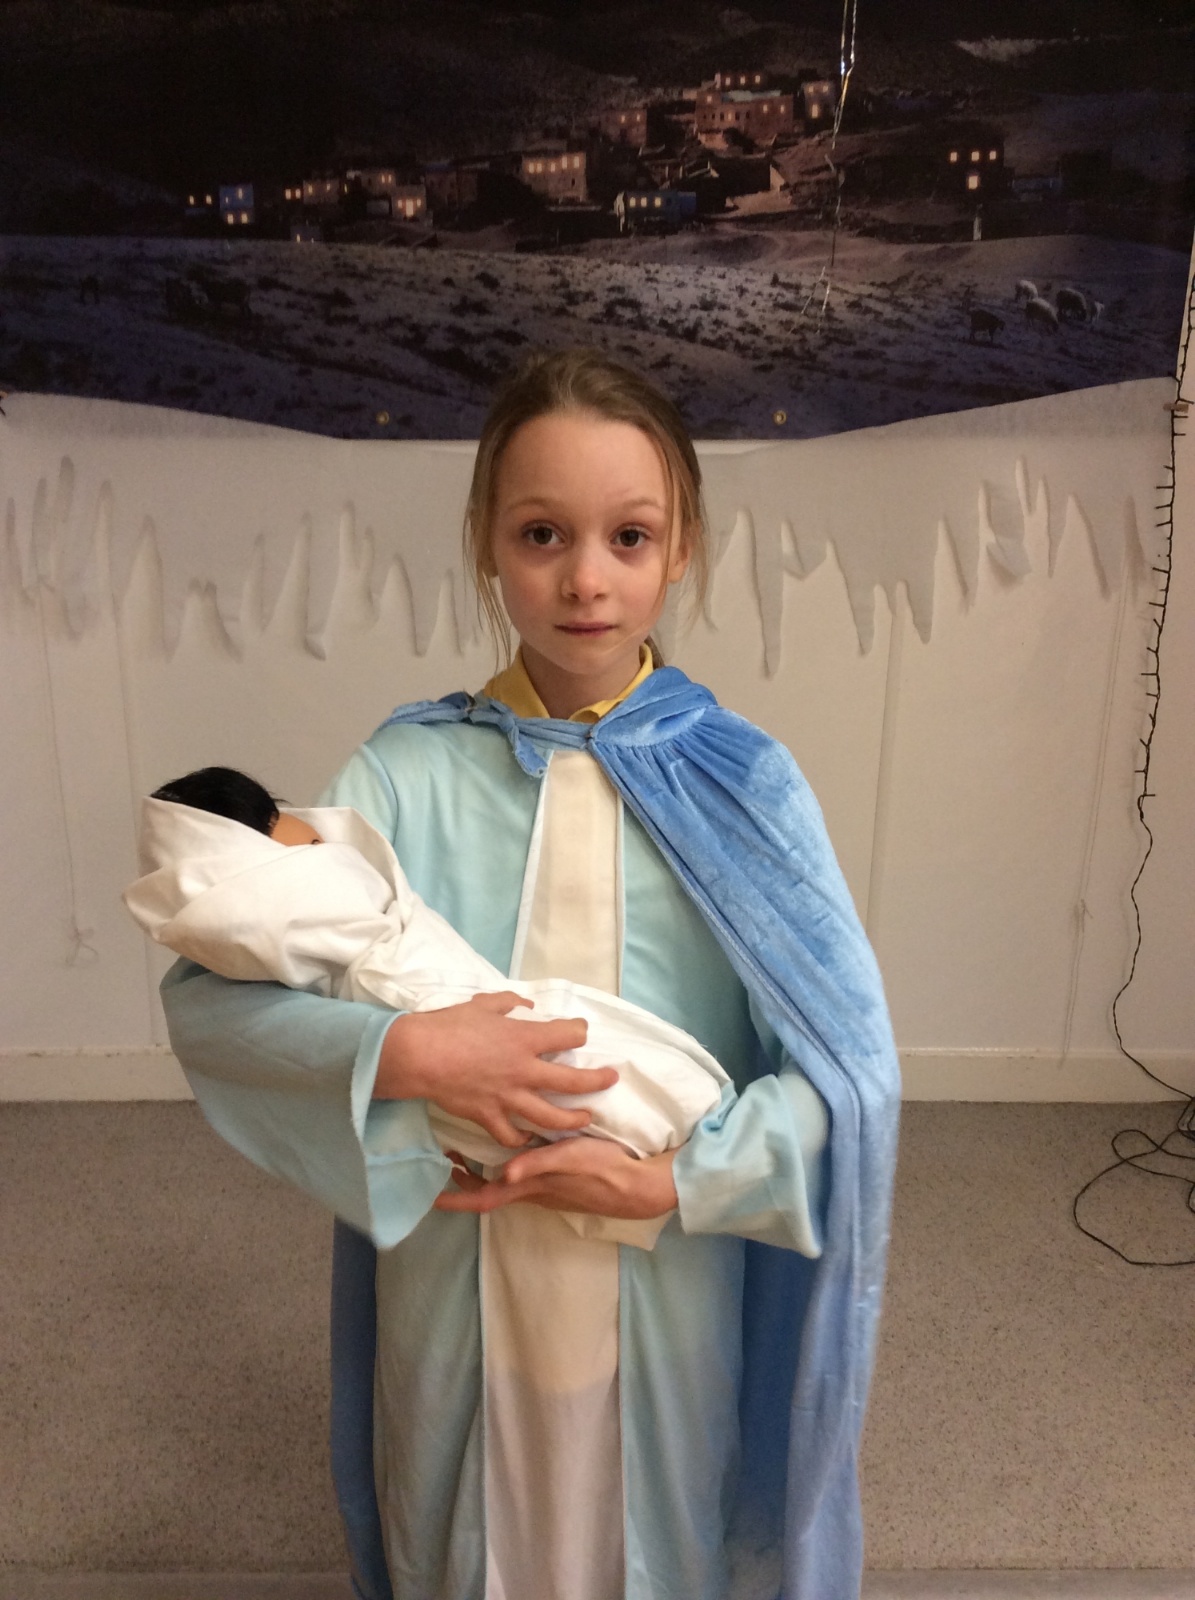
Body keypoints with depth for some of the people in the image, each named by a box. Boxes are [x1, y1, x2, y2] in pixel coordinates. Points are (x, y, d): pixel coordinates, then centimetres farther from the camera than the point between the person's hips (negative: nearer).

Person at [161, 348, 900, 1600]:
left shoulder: (741, 782, -12)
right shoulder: (409, 772, -11)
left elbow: (851, 1068, -11)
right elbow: (204, 997, -13)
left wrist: (669, 1180, -21)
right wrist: (399, 1051, -27)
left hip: (671, 1284, 0)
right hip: (454, 1284, 0)